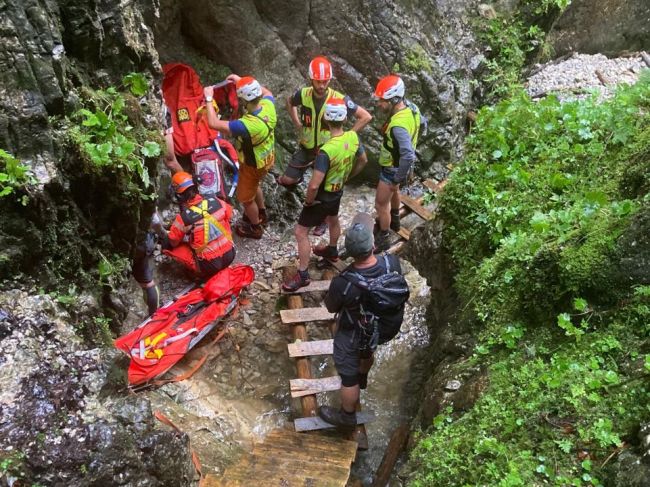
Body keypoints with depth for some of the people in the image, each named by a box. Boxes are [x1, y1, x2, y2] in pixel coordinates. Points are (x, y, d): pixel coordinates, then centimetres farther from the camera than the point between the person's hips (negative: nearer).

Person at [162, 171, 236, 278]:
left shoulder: (183, 218, -18)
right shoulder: (215, 202, -8)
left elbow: (172, 243, -4)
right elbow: (229, 215, 13)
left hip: (209, 266, -5)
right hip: (230, 255, 5)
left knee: (166, 246, 6)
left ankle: (201, 272, 9)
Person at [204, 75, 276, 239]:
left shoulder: (247, 125, -43)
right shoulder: (268, 105, -22)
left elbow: (213, 123, -38)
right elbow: (266, 92, 5)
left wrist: (209, 98, -26)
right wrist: (241, 80, 2)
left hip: (254, 165, -7)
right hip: (267, 157, 7)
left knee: (246, 198, 20)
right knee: (253, 185, 35)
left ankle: (255, 228, 42)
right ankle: (261, 214, 57)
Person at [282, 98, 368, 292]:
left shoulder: (326, 150, -37)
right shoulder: (353, 137, -15)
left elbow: (314, 185, -38)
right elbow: (363, 160, 4)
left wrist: (309, 200, -17)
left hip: (322, 197, -7)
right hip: (338, 192, 7)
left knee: (301, 232, 5)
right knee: (333, 220, 33)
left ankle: (303, 275, 14)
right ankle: (332, 250, 58)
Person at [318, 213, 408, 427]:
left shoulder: (343, 283, -41)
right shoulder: (392, 263, -30)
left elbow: (331, 307, -18)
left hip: (353, 334, -5)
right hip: (384, 327, 5)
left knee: (348, 374, 22)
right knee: (366, 352, 37)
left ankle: (347, 415, 47)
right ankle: (362, 379, 69)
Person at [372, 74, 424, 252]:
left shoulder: (399, 126, -40)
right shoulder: (409, 106, -13)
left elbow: (408, 156, -43)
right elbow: (421, 121, 8)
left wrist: (397, 179, -29)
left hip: (393, 168, -9)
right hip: (398, 163, 9)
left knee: (381, 204, 9)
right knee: (393, 191, 32)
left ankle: (383, 239, 27)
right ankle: (394, 220, 56)